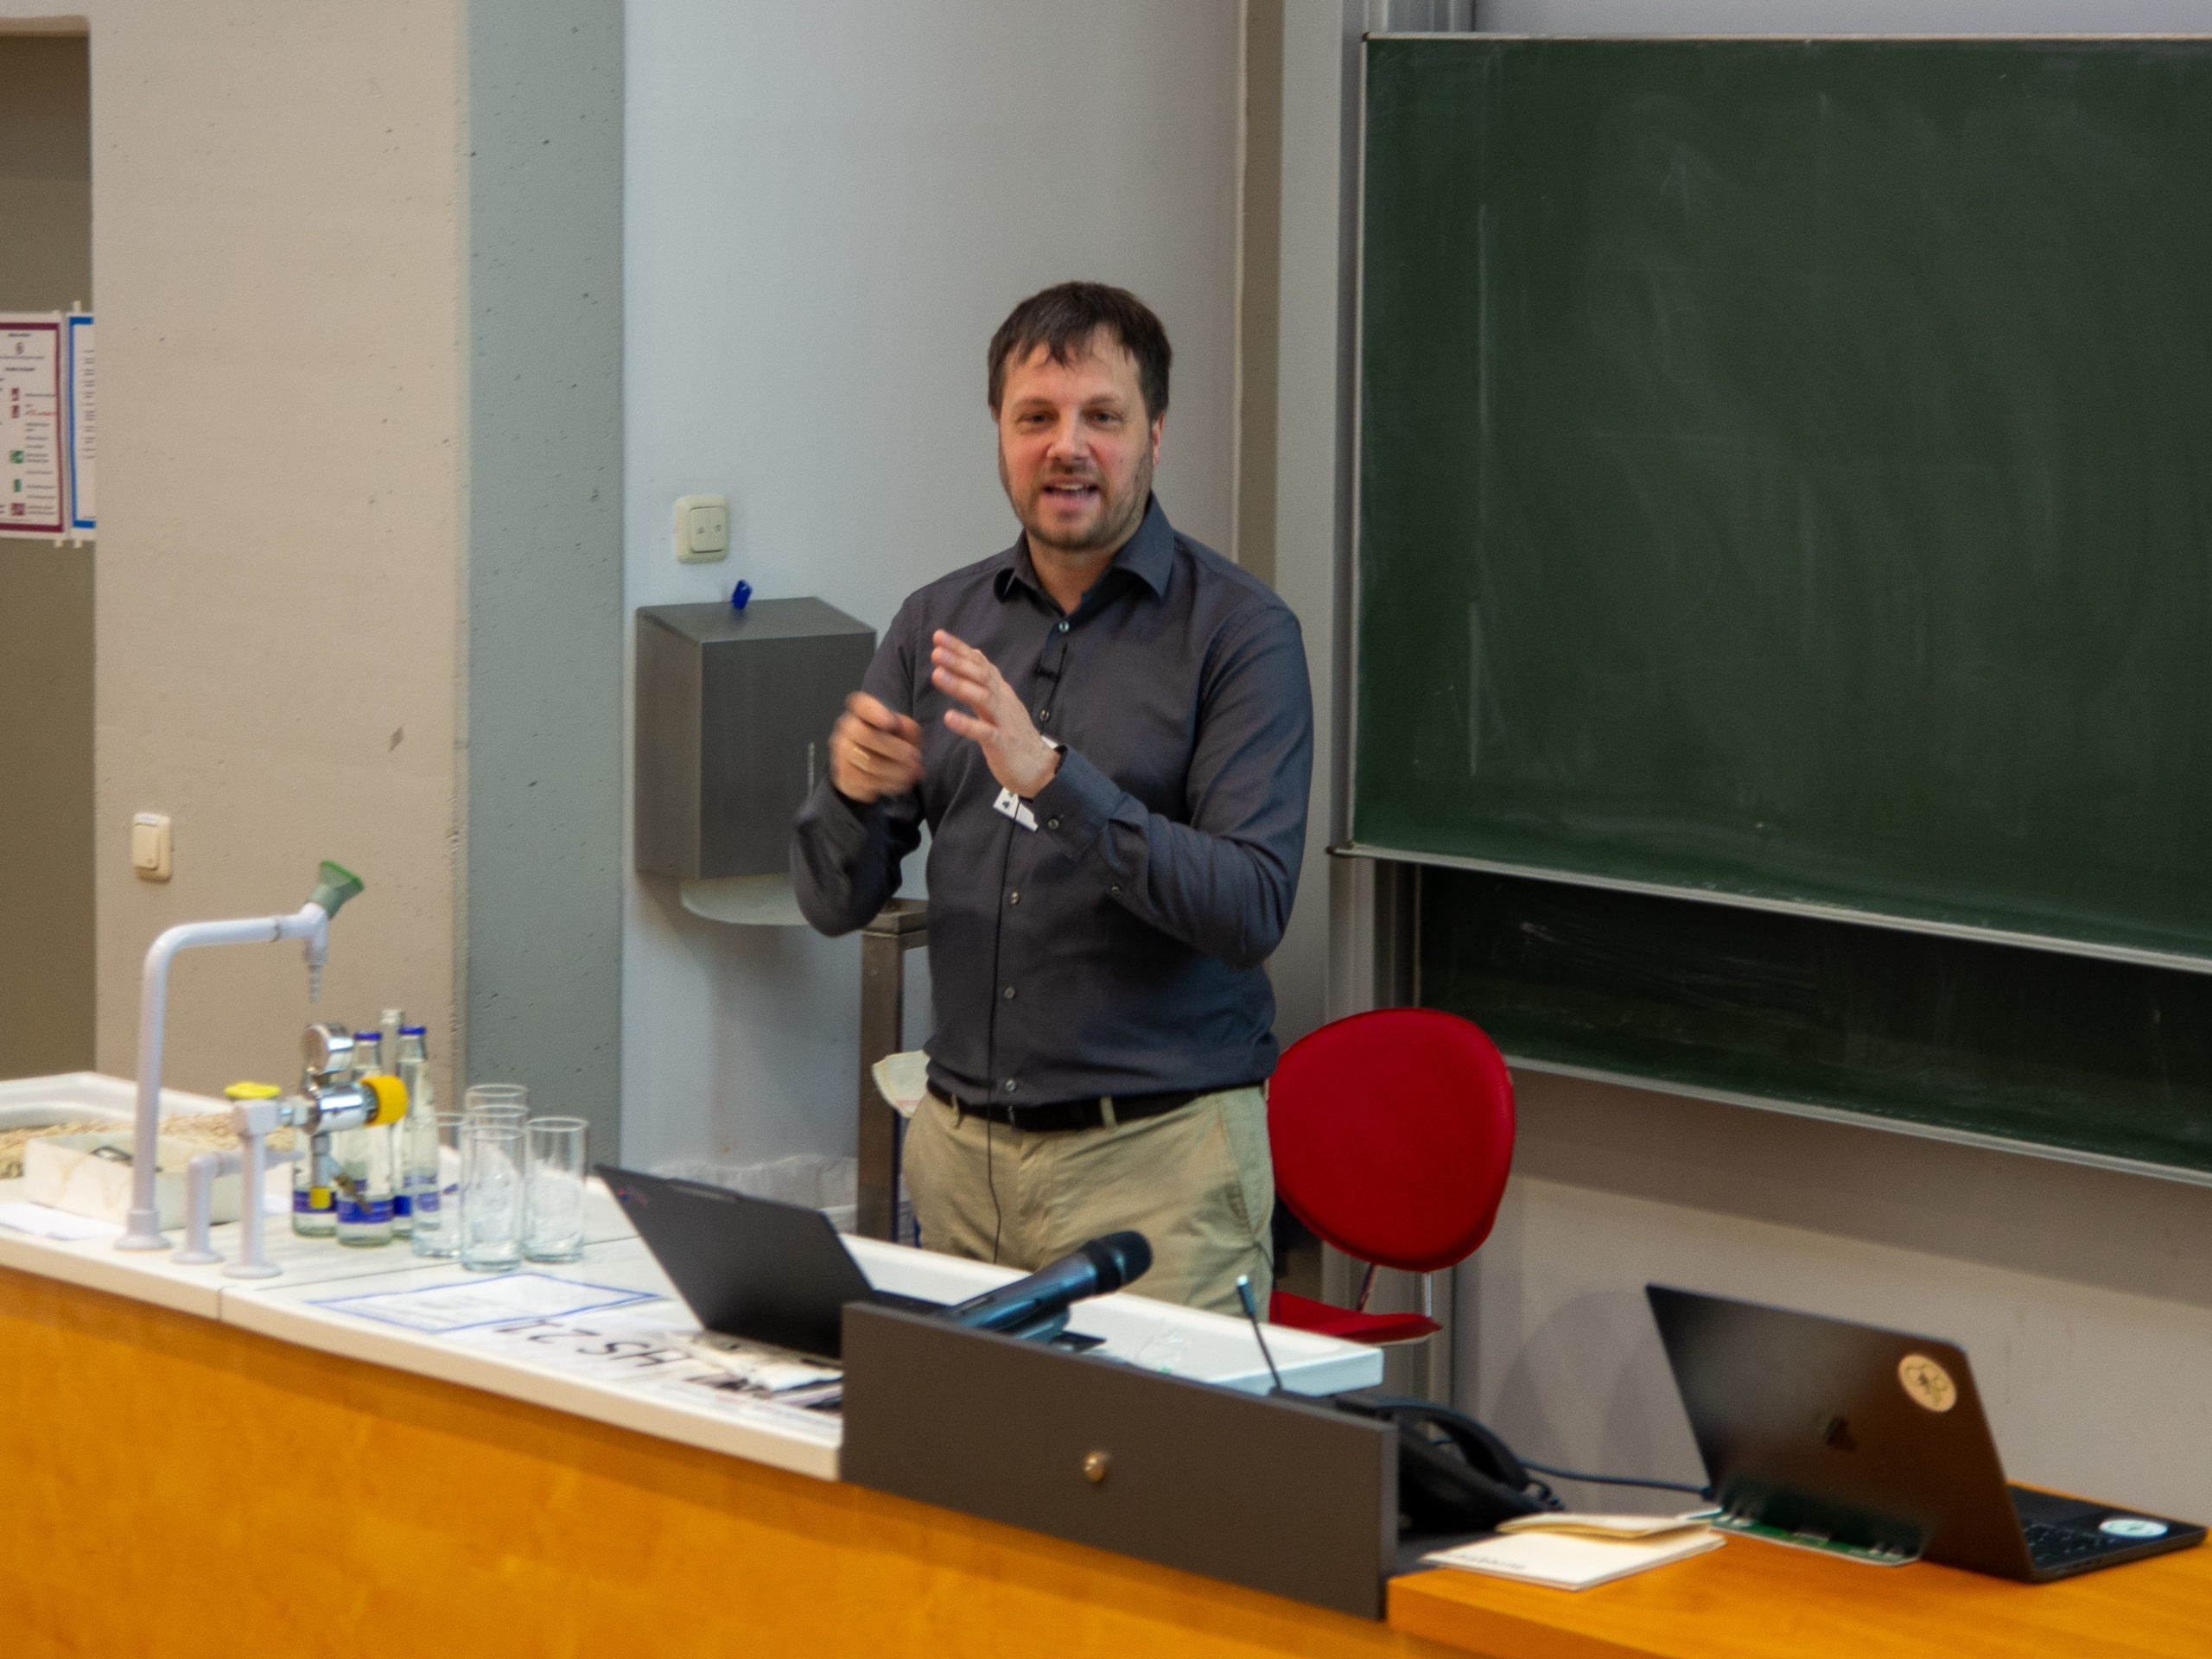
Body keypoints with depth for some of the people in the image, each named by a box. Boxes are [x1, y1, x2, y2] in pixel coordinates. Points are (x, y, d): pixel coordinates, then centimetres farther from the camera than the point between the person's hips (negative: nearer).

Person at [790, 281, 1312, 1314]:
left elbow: (1252, 909, -16)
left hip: (1155, 1154, -4)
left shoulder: (1238, 631, -5)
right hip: (959, 1144, 4)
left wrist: (1056, 779, -25)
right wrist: (852, 792, -14)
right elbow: (834, 902, 8)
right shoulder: (938, 623, 9)